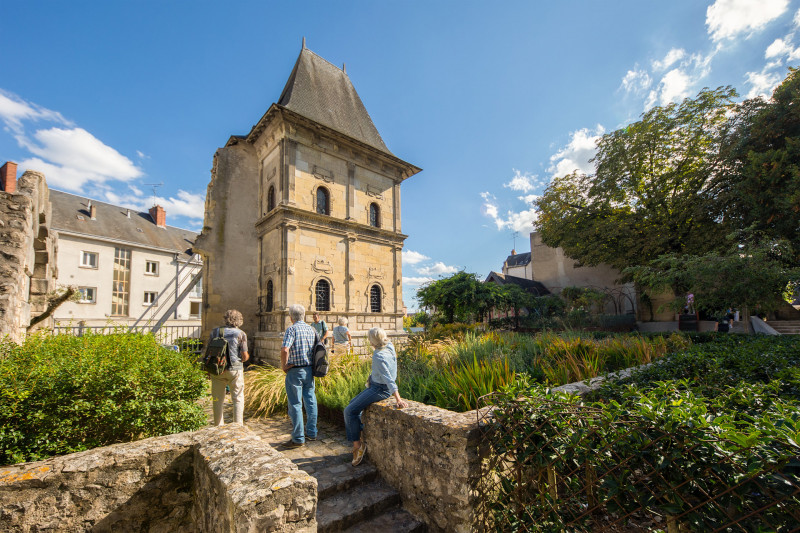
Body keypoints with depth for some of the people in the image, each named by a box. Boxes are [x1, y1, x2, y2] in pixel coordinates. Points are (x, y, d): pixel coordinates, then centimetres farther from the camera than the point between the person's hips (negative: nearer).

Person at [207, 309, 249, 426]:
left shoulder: (215, 331, 3)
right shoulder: (241, 334, -5)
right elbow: (245, 357, -6)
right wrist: (247, 356, 17)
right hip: (234, 369, -2)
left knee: (217, 399, 14)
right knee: (238, 399, 9)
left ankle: (218, 426, 22)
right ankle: (238, 426, 9)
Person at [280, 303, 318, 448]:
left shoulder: (292, 329, -13)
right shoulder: (311, 329, 7)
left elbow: (285, 350, -25)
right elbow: (316, 348, 11)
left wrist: (284, 365, -10)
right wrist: (311, 367, 14)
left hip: (295, 371, -6)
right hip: (309, 370, 6)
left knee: (295, 404, 3)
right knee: (310, 401, 14)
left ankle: (298, 439, 10)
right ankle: (311, 433, 25)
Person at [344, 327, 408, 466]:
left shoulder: (379, 357, -29)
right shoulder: (389, 346, -5)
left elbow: (389, 379, -34)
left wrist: (398, 399, -36)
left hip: (380, 389, -10)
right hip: (376, 385, 10)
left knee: (350, 411, -6)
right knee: (352, 403, 18)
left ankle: (358, 445, 7)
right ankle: (358, 436, 24)